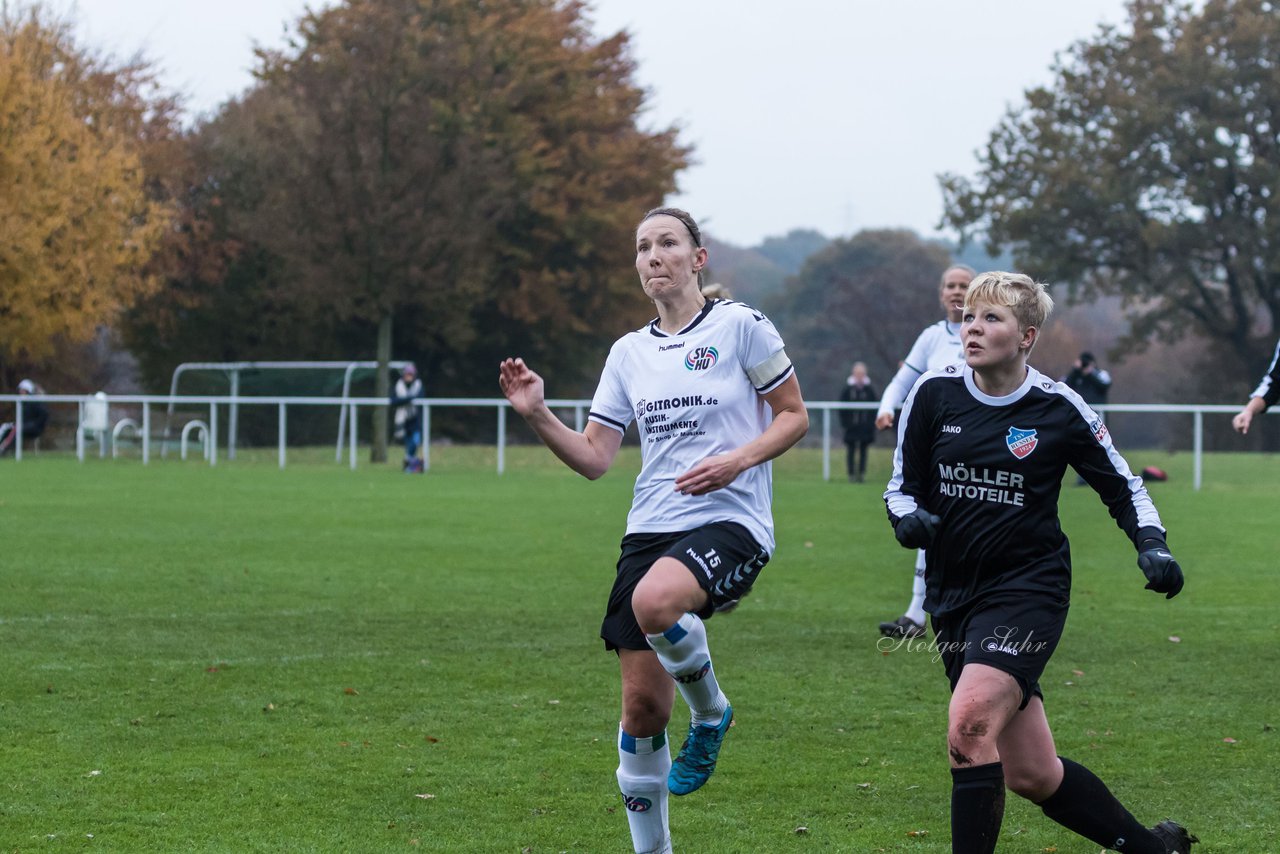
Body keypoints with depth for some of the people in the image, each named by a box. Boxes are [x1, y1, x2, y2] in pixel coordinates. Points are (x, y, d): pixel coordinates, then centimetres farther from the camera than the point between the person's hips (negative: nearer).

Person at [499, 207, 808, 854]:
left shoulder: (741, 326, 0)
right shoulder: (629, 353, 13)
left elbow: (794, 416, 3)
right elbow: (593, 459, 10)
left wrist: (735, 461, -12)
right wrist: (536, 416, -6)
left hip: (730, 519, -5)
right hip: (650, 527, 5)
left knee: (654, 601, -37)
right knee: (643, 704, 0)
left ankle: (710, 714, -7)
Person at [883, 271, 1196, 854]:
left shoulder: (1058, 409, -5)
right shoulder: (934, 395, 0)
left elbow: (1124, 489, 7)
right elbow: (902, 485, 9)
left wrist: (1153, 547, -10)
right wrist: (909, 516, -14)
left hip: (1029, 591, -4)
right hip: (955, 598, 4)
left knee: (969, 724, -28)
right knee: (1031, 775, 7)